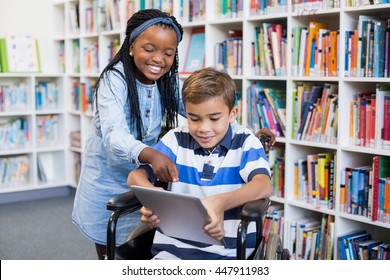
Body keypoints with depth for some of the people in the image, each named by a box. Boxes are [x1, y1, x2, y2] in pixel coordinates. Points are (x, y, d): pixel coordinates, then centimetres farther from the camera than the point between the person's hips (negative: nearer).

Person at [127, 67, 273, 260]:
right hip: (174, 247, 2)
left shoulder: (245, 143, 1)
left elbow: (264, 185, -16)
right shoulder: (176, 139, 8)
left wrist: (221, 202, -38)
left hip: (227, 252, -2)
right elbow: (136, 175, 3)